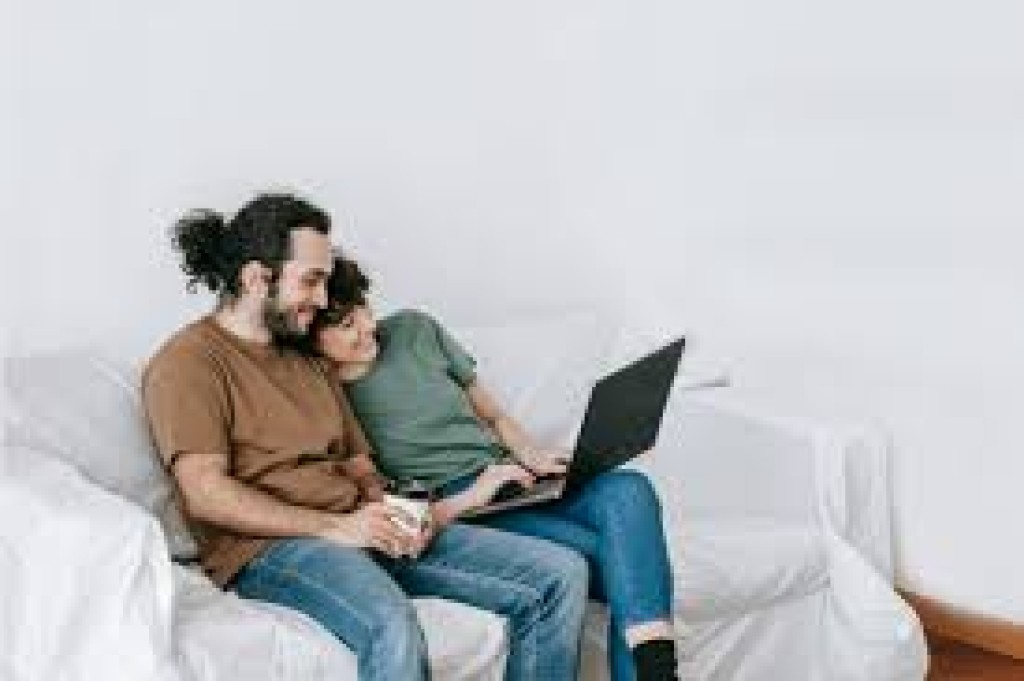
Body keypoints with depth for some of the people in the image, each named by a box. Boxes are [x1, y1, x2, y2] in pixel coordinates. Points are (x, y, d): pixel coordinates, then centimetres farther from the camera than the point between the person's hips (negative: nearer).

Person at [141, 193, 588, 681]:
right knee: (393, 628, -42)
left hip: (354, 529, 8)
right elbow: (206, 493, -14)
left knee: (562, 575, -5)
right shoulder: (188, 362, -2)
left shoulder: (307, 360, 24)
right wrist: (334, 527, -19)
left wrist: (390, 515, 0)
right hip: (271, 547, -7)